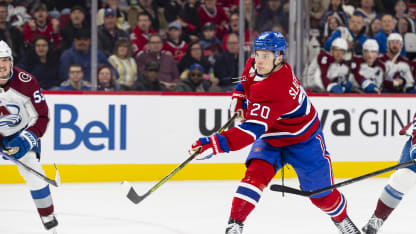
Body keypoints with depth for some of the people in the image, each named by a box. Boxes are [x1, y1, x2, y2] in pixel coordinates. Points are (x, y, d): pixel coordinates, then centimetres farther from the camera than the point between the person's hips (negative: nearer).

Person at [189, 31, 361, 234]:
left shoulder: (276, 91, -40)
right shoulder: (255, 65, -14)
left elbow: (253, 129, -48)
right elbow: (245, 80, 15)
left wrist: (216, 144, -55)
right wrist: (238, 98, 0)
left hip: (303, 140, -6)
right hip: (271, 138, 6)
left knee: (321, 194, 7)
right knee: (255, 173, -22)